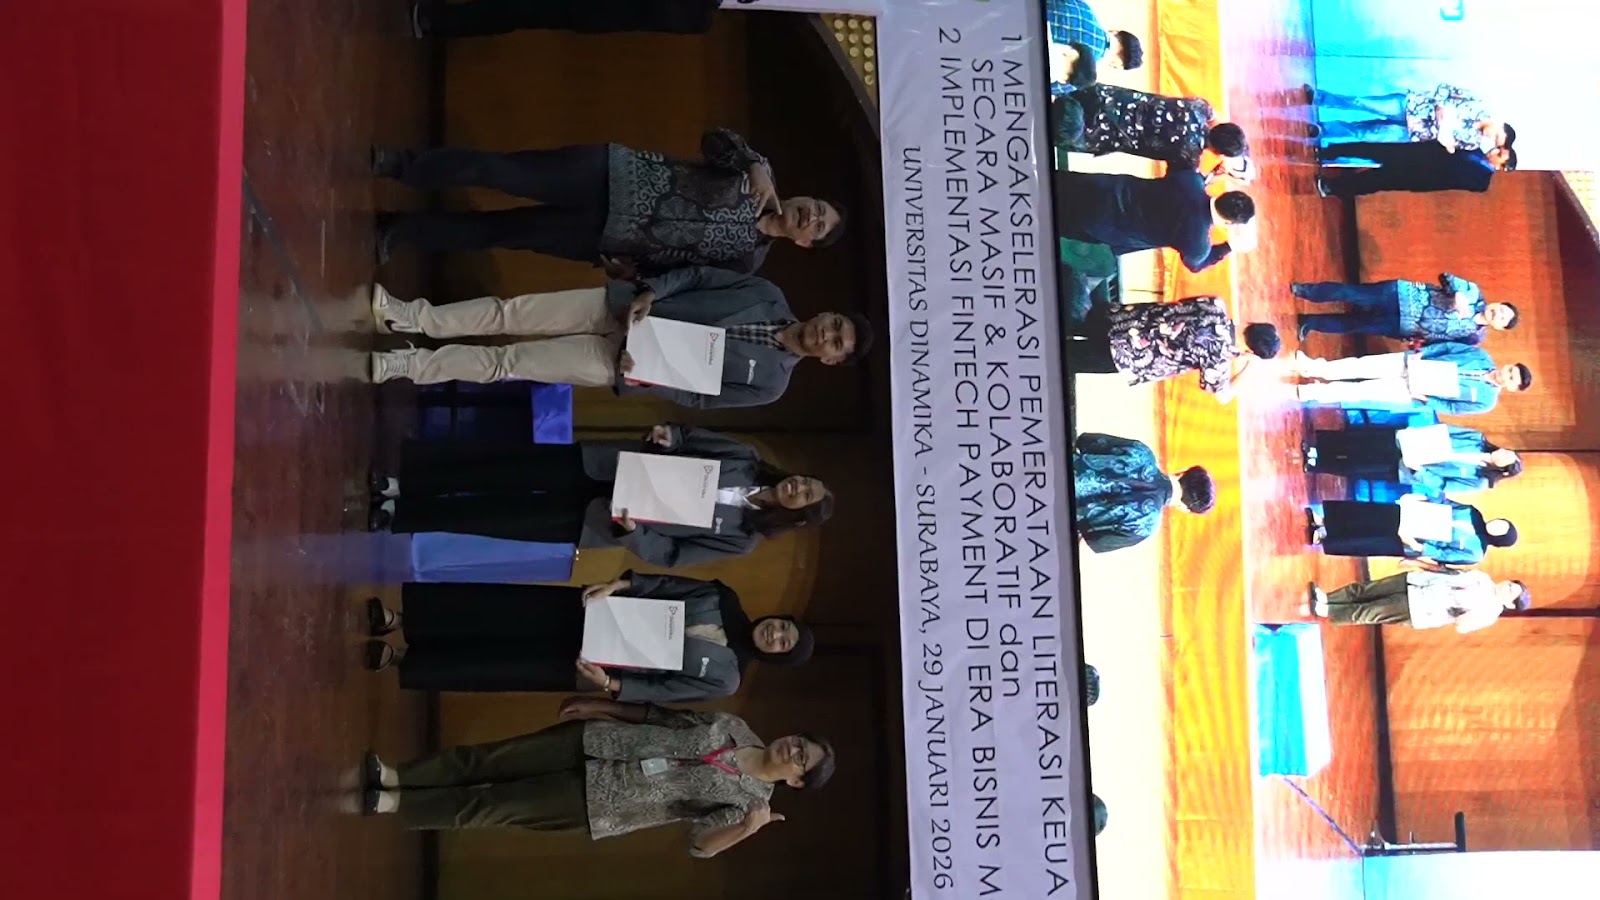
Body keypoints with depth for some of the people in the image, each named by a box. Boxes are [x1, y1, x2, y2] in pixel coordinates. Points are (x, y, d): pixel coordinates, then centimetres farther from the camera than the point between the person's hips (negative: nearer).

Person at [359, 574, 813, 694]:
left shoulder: (723, 679, -7)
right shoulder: (723, 600, 1)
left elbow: (660, 691, -10)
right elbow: (662, 583, 2)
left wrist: (607, 683, -23)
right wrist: (616, 585, -14)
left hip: (585, 660, -3)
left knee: (497, 666, -10)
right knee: (496, 609, -10)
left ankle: (399, 658, 2)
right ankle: (399, 620, 0)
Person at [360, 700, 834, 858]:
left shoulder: (748, 800, -7)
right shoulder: (735, 728, 3)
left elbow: (700, 843, -12)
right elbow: (660, 715, 10)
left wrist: (746, 829, -31)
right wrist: (601, 706, 5)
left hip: (594, 804, -3)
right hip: (595, 742, 3)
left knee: (493, 806, -6)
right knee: (490, 759, -3)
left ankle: (391, 803, 4)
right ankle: (391, 776, 8)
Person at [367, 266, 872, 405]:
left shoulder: (769, 381, -7)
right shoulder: (769, 296, 1)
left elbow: (697, 397, -8)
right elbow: (697, 276, 3)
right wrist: (648, 293, -14)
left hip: (618, 363, -3)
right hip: (622, 308, 3)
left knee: (506, 362, -10)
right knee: (508, 313, -6)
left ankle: (402, 366, -1)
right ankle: (408, 316, 5)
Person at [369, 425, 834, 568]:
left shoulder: (739, 539, -5)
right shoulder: (746, 460, 4)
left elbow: (666, 553, -8)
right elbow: (689, 436, 8)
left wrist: (629, 531, -25)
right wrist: (666, 434, -14)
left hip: (593, 518, -3)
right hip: (600, 470, 3)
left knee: (499, 516, -11)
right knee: (504, 464, -12)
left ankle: (400, 516, 1)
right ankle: (398, 482, -3)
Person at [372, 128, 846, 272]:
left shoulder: (745, 260, 3)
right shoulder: (754, 180, 5)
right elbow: (714, 139, -3)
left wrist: (633, 273, -13)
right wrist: (757, 165, -19)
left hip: (603, 239, 0)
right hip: (614, 175, 0)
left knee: (494, 231, -6)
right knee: (494, 170, -14)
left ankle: (393, 230, 9)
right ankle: (394, 163, 0)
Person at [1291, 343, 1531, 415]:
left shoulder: (1485, 400, -5)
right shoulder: (1482, 358, 3)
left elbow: (1451, 407, -4)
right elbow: (1448, 347, 6)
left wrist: (1424, 400, -15)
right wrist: (1419, 353, -6)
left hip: (1411, 394, -4)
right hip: (1411, 365, 4)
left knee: (1366, 392, -16)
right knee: (1364, 365, -15)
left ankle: (1308, 393, -17)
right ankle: (1319, 369, -9)